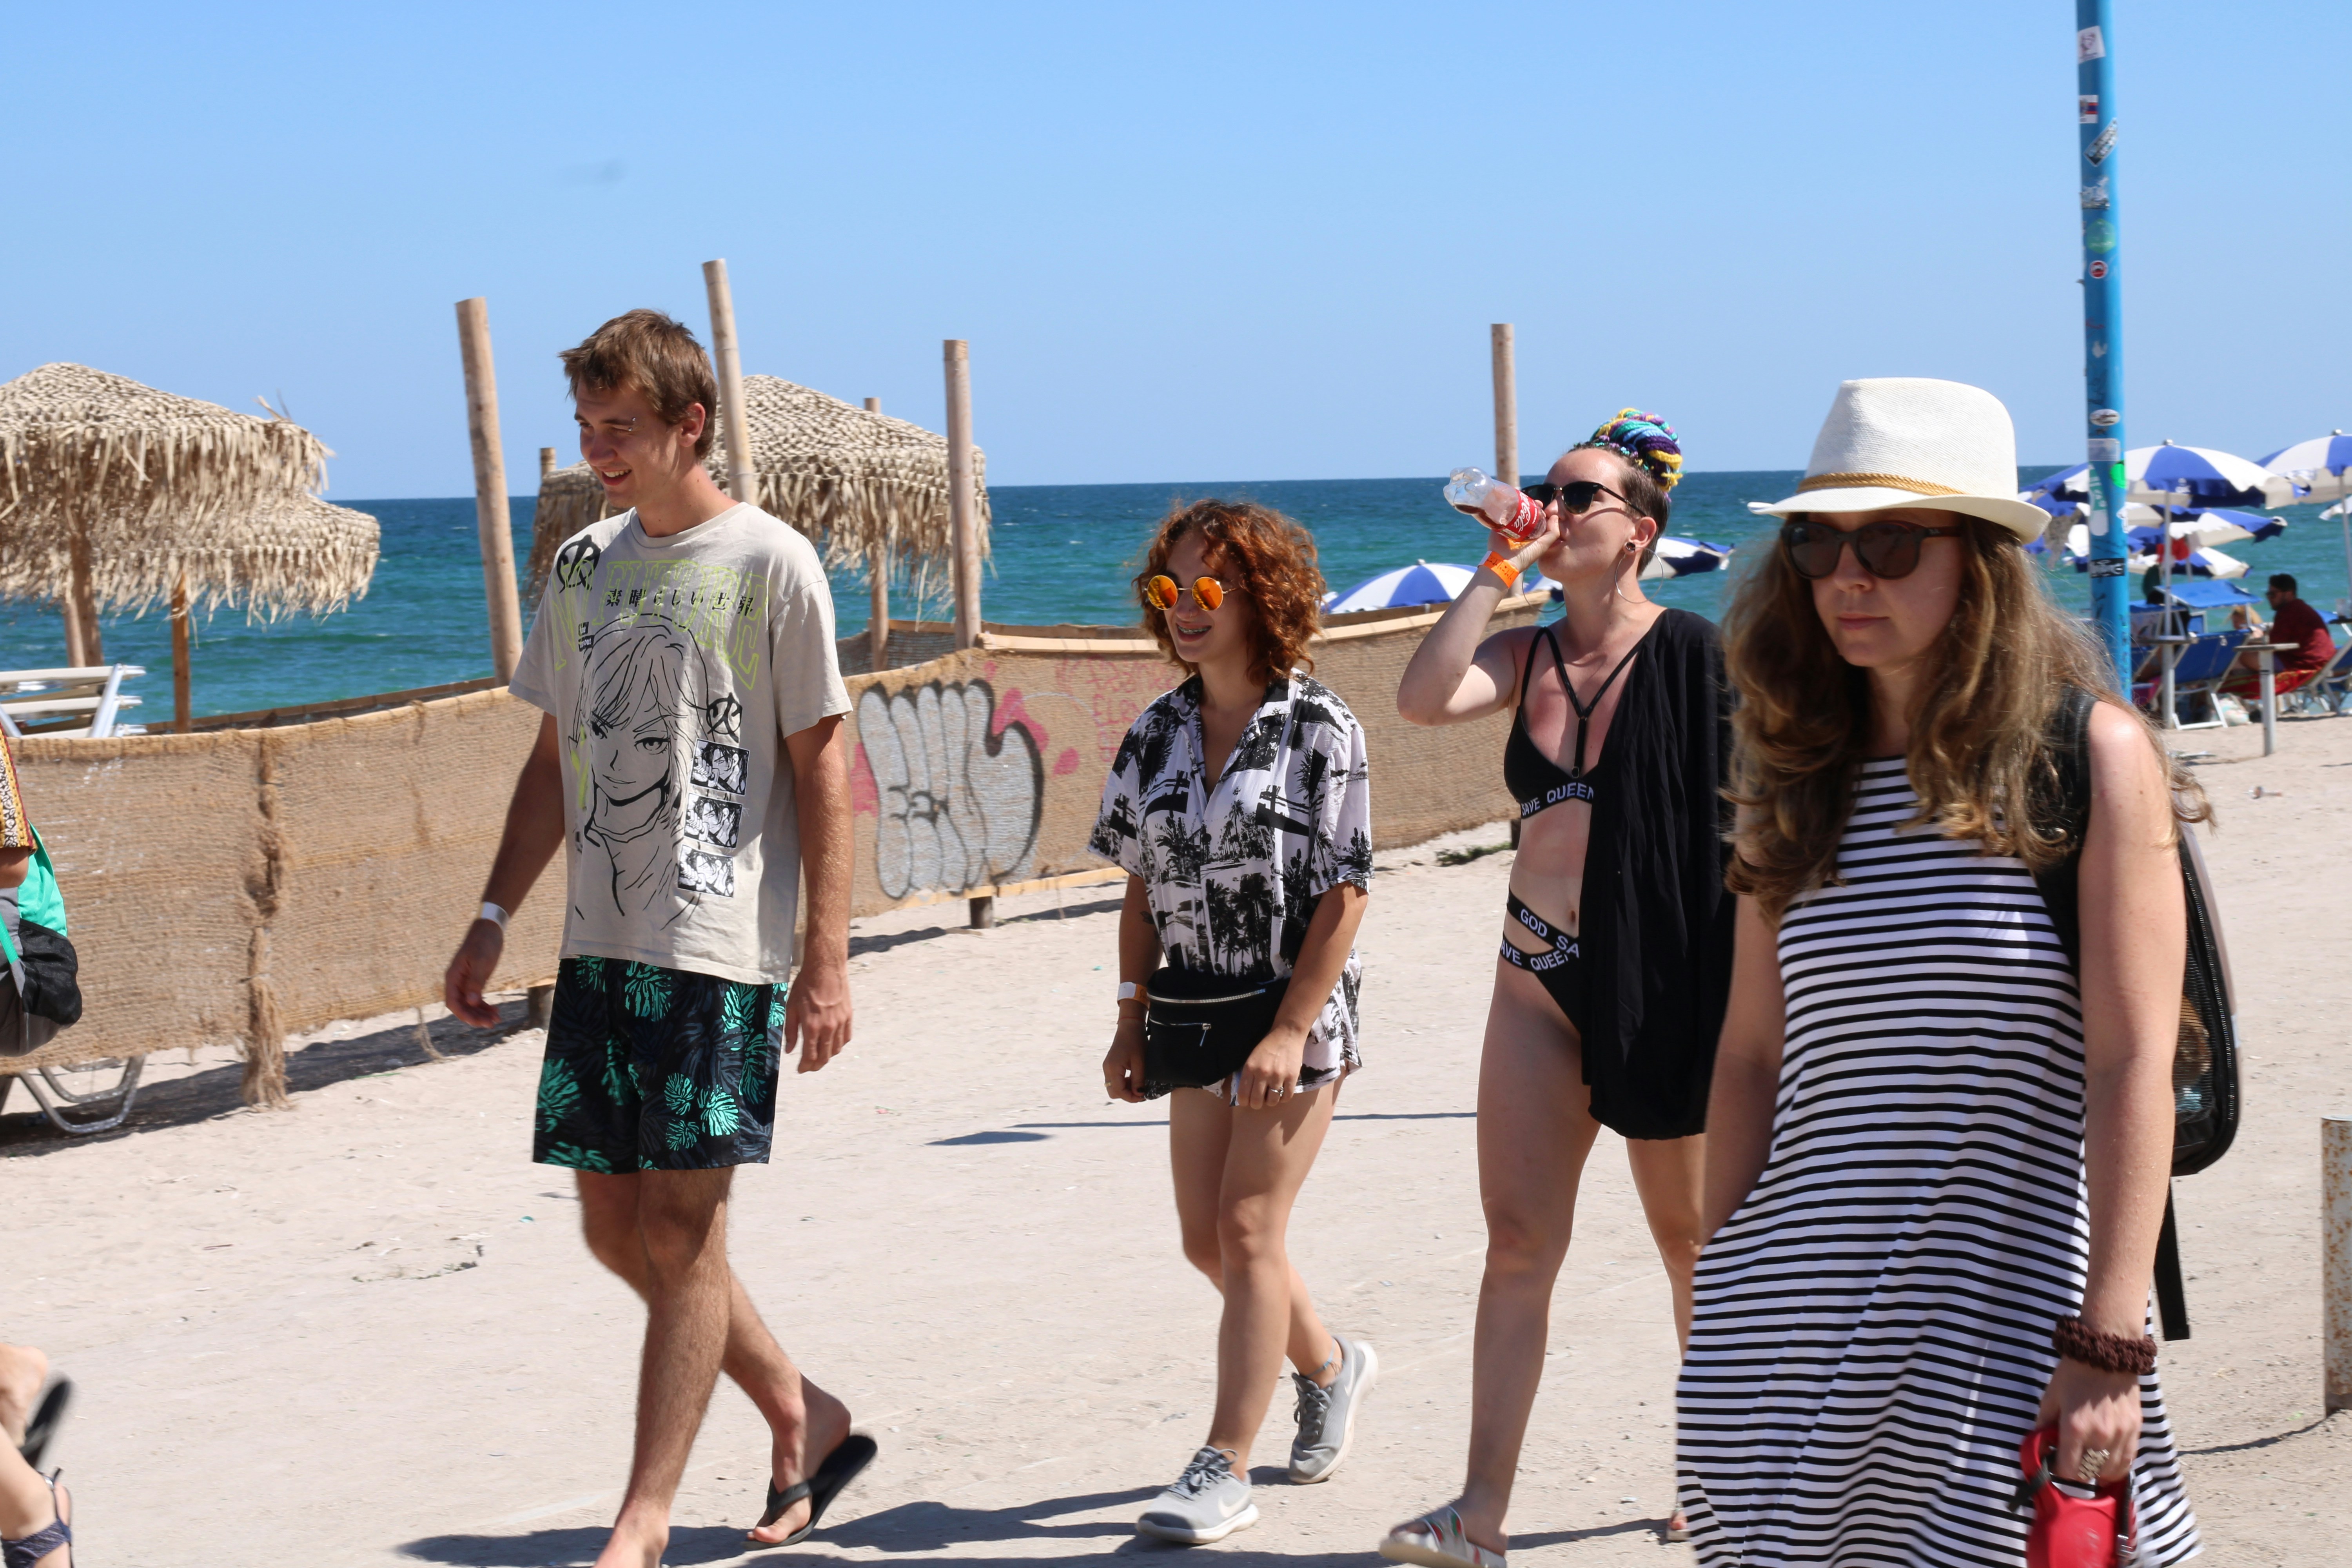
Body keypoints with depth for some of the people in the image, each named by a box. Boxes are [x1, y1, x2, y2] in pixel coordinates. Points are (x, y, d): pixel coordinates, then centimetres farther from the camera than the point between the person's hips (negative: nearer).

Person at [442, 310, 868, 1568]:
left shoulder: (770, 566, -5)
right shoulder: (583, 565, 12)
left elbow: (820, 768, -6)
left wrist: (828, 958, -11)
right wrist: (493, 919, 13)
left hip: (723, 946, -7)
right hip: (600, 943, 7)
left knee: (681, 1228, -5)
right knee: (615, 1226, 8)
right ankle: (802, 1418, 25)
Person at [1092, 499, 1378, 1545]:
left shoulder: (1319, 729, -10)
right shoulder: (1157, 735, 7)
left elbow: (1344, 894, -13)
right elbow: (1142, 893, 11)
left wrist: (1290, 1031, -18)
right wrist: (1131, 1022, 5)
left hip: (1297, 1009, -6)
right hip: (1199, 1011, 6)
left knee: (1248, 1232, -9)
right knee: (1206, 1239, 9)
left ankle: (1224, 1471, -3)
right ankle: (1331, 1366, 36)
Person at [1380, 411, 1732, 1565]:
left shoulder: (1691, 655, -8)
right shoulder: (1529, 656, 7)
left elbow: (1735, 823, -8)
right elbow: (1424, 698, -12)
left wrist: (1733, 990, -11)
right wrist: (1499, 568, -10)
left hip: (1661, 978, -4)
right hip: (1540, 978, 4)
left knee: (1691, 1238, 10)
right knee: (1518, 1238, -1)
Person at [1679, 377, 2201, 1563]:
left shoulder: (2090, 755, -5)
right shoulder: (1799, 779, 9)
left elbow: (2133, 1065, -10)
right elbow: (1750, 1056, 11)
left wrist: (2109, 1342, -16)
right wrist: (1718, 1306, 9)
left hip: (2007, 1310, -4)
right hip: (1797, 1321, 4)